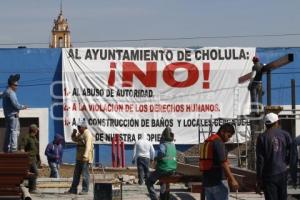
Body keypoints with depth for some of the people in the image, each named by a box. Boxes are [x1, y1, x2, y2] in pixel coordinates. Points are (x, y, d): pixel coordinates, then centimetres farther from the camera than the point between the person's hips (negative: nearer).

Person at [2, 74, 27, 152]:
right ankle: (13, 149, -14)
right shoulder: (11, 93, -15)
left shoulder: (5, 92, 16)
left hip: (7, 115, 10)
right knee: (14, 131, -10)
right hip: (13, 115, -10)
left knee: (8, 131, 14)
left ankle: (6, 148, 18)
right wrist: (23, 107, -3)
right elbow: (16, 105, -20)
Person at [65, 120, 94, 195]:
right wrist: (74, 133, 9)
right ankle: (73, 189, 18)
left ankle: (85, 190, -2)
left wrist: (85, 155, -38)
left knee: (85, 174, -6)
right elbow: (74, 139, 31)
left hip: (85, 158, -10)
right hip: (79, 157, 10)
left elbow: (88, 146, -26)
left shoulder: (87, 134, -14)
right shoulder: (80, 134, 16)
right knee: (76, 174, 12)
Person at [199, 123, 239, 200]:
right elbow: (223, 163, -22)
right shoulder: (218, 142, -13)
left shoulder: (208, 141, 17)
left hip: (207, 182, 9)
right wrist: (232, 179, -26)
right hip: (218, 181, -9)